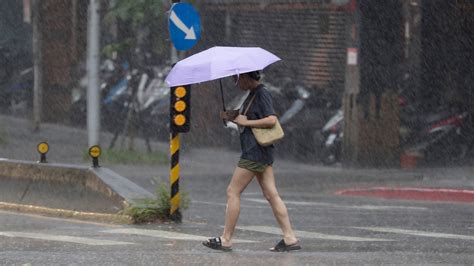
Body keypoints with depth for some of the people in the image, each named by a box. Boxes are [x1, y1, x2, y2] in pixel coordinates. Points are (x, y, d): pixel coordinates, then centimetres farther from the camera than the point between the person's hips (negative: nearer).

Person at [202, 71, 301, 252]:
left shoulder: (261, 94, -13)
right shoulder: (253, 94, 17)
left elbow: (271, 120, -23)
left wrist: (245, 121, -17)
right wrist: (233, 118, 8)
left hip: (254, 153, -10)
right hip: (262, 153, 10)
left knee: (233, 192, -5)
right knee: (271, 194, 6)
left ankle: (226, 240, -1)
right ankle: (290, 238, 2)